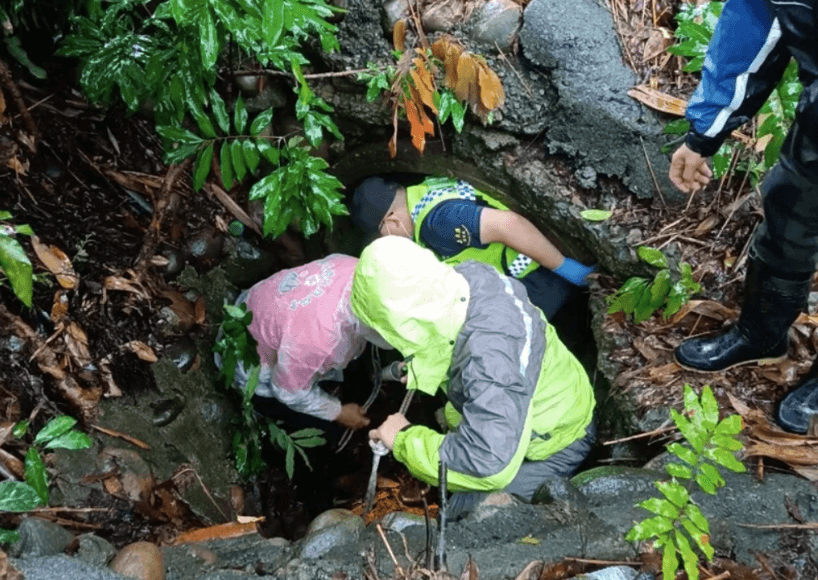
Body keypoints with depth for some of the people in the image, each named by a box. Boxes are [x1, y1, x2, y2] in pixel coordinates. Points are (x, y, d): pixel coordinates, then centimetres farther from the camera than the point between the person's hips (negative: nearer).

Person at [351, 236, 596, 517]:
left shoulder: (489, 360, -47)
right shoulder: (471, 273, -22)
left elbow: (489, 465, -47)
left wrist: (404, 439, -33)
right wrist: (423, 367, -5)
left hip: (556, 448, -8)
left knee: (462, 512, -10)